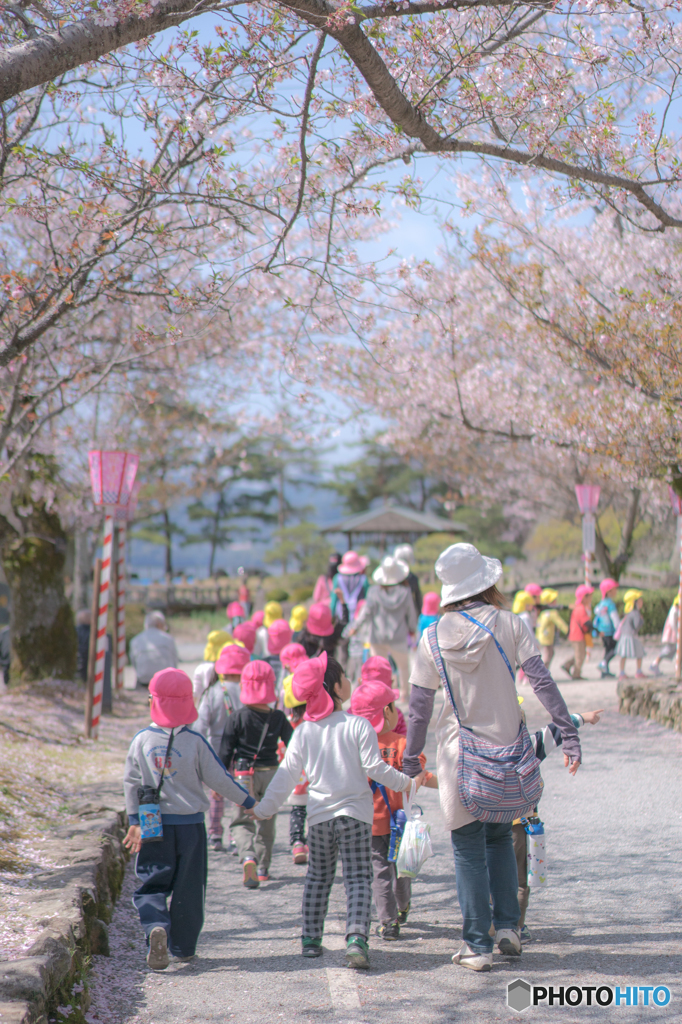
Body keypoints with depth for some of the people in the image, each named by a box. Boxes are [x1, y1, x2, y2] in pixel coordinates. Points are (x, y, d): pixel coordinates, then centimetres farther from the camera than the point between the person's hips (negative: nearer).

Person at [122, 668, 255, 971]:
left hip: (154, 824, 1)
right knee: (188, 888, 11)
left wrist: (134, 821, 14)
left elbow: (131, 783, 3)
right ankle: (183, 947, 18)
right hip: (190, 824, -1)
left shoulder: (141, 740, -3)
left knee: (152, 882, 7)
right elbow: (218, 779, -3)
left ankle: (156, 927, -20)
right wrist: (247, 801, 10)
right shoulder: (194, 741, -9)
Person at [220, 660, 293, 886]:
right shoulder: (279, 718, -4)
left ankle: (248, 857, -23)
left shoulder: (237, 718, -8)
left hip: (245, 775, -2)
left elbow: (226, 752, -6)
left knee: (241, 821, 4)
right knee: (266, 823, 18)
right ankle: (263, 868, 26)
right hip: (272, 774, 2)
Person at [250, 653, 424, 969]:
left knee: (317, 877, 18)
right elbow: (376, 769, -8)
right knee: (358, 878, 0)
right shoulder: (358, 725, -9)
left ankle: (310, 939, 19)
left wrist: (264, 809, 12)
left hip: (319, 816, 3)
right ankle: (356, 937, -17)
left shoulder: (303, 731, 0)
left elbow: (286, 776, 2)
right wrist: (407, 782, 6)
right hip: (355, 813, -3)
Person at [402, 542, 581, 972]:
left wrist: (411, 759, 5)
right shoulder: (509, 625, -6)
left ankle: (478, 945, 7)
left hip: (459, 757, -1)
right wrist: (569, 733, -12)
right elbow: (542, 681, -13)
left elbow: (419, 705, -3)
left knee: (469, 849, 7)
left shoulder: (434, 636, -5)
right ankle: (508, 927, 16)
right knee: (500, 838, 21)